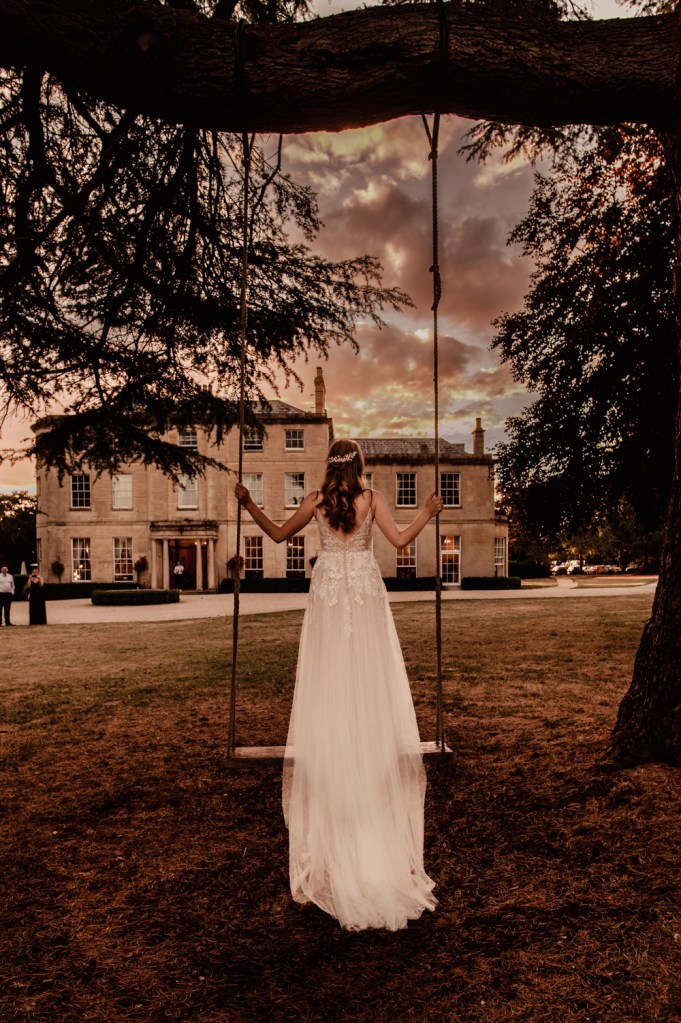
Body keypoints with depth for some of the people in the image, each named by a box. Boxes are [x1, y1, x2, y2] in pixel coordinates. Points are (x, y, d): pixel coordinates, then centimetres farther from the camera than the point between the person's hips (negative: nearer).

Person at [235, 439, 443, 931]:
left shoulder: (317, 500, 3)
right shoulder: (372, 497, 0)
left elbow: (278, 534, 11)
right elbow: (400, 539, -6)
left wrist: (250, 505, 20)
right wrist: (428, 513, 9)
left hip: (327, 595, 1)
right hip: (366, 594, -1)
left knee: (329, 686, 4)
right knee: (370, 685, 4)